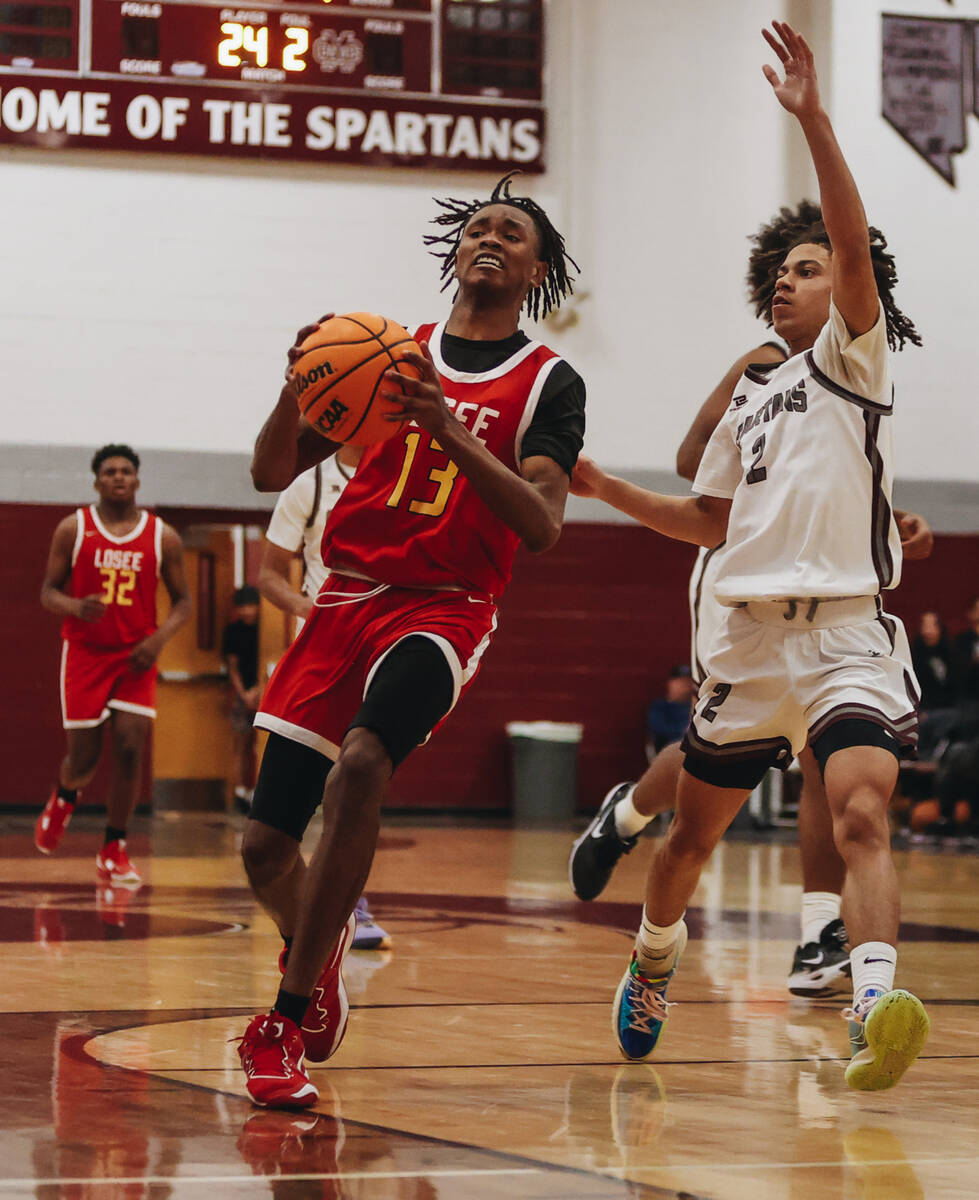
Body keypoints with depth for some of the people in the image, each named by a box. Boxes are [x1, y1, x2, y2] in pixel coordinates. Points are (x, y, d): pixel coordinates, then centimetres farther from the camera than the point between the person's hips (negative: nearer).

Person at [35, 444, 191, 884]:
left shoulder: (162, 537, 2)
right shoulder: (73, 529, 0)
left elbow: (182, 600, 8)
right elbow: (48, 590, 2)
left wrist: (159, 638, -10)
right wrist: (74, 608, -21)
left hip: (136, 657, 1)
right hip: (84, 653, -1)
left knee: (130, 749, -12)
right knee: (83, 759, 0)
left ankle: (114, 851, 1)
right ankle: (63, 798, 38)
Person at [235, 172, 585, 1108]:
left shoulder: (548, 383, 2)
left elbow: (542, 526, -12)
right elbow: (273, 473, 8)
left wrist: (449, 430, -24)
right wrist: (297, 389, -12)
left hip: (444, 610, -4)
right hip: (346, 600, 4)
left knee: (361, 763, -33)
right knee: (267, 846, 0)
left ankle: (284, 1024, -28)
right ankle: (318, 965, 36)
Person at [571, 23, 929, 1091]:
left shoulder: (853, 358, 2)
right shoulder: (751, 398, 20)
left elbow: (857, 251, -17)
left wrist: (814, 122, -25)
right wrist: (609, 491, 19)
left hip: (847, 633, -6)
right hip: (751, 633, 6)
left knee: (861, 815, -26)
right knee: (693, 829, 17)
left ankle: (875, 1013, -40)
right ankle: (653, 963, 43)